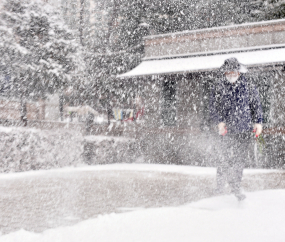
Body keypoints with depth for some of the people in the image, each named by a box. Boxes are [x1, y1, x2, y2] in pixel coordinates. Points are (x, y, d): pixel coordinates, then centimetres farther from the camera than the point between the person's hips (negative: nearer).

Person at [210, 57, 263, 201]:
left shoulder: (249, 88, 7)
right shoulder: (218, 89, 5)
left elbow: (257, 106, 12)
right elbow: (213, 108, 5)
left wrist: (258, 122, 2)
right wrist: (219, 122, -9)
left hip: (245, 130, 2)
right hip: (227, 130, -2)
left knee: (240, 158, 5)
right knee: (227, 158, -9)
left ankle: (235, 187, 17)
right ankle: (220, 184, 7)